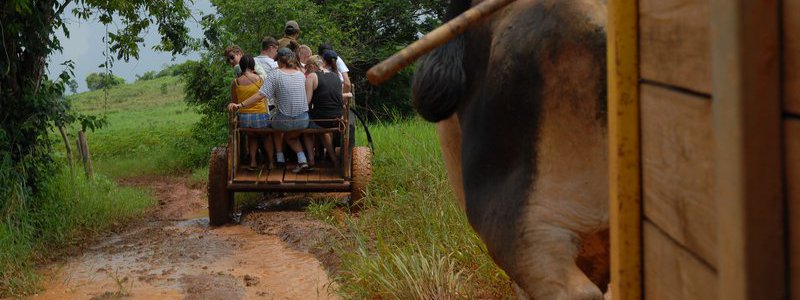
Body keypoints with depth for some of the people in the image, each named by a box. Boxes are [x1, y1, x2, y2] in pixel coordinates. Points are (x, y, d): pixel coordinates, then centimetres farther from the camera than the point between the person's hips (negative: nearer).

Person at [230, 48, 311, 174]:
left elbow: (260, 95, -18)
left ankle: (280, 157, 35)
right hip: (303, 120, 3)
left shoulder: (275, 75, -11)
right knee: (290, 135, 34)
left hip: (284, 121, -3)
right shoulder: (301, 75, 1)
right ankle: (302, 159, 16)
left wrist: (240, 105, -16)